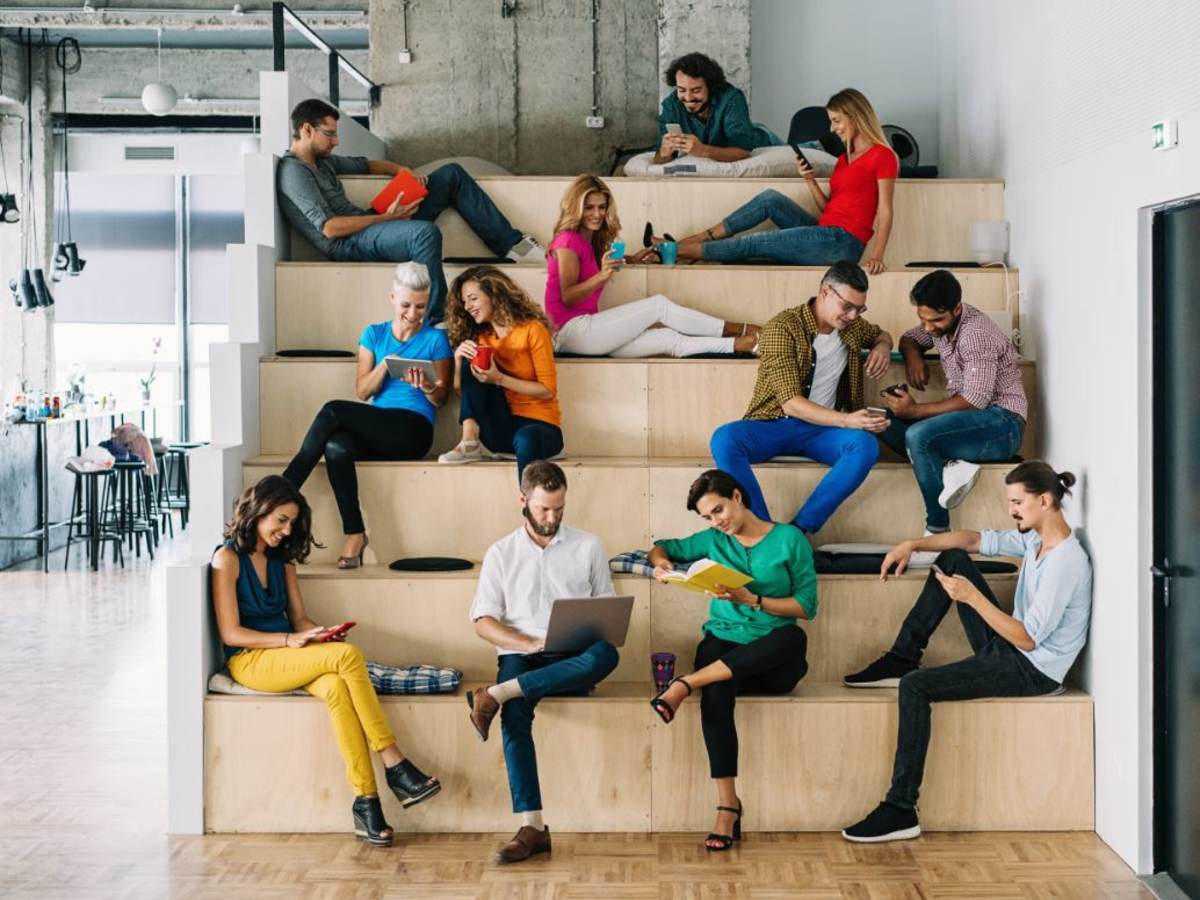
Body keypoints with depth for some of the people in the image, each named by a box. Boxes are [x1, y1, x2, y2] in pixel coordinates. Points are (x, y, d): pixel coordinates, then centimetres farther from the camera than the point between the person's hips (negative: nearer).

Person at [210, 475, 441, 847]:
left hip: (288, 660, 6)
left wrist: (320, 634, -7)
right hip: (250, 662, -6)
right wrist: (290, 640, -18)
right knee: (348, 655, -29)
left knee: (337, 688, -31)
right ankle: (394, 764, -27)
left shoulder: (282, 559, 17)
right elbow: (230, 633, -10)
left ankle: (366, 801, -36)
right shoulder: (227, 559, -5)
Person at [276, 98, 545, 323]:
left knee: (452, 174, 10)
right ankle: (433, 322, -36)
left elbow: (365, 165, 31)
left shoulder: (322, 160, 18)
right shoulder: (293, 171, -11)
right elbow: (329, 228, -19)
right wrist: (386, 217, -15)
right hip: (349, 245, -10)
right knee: (426, 232, -40)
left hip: (368, 226, 10)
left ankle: (511, 244, 6)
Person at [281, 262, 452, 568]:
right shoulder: (374, 334, 18)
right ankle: (354, 534, -30)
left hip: (413, 428, -3)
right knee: (337, 447, -34)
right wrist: (385, 365, -9)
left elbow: (440, 399, 8)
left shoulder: (435, 339, 9)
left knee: (333, 411, -25)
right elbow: (362, 391, 10)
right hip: (375, 430, 3)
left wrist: (426, 387, -16)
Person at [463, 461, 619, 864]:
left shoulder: (588, 546, 12)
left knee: (605, 654, -37)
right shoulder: (501, 552, 11)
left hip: (572, 661, 1)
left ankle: (496, 694, -37)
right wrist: (530, 643, -13)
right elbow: (483, 621, 5)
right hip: (521, 655, 0)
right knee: (515, 715, -35)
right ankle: (532, 827, -36)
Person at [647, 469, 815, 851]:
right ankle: (728, 805, -33)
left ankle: (686, 683, -37)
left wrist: (751, 599, -13)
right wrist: (660, 563, 2)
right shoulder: (712, 541, 14)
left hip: (772, 660, -1)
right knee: (715, 694, -36)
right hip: (723, 644, 1)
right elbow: (662, 547, 27)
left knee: (793, 638, -39)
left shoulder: (789, 539, 4)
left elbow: (807, 606, -1)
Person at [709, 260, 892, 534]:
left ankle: (798, 531, -30)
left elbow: (881, 334, 33)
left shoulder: (852, 325, 7)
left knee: (866, 445, -32)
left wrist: (882, 347, 6)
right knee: (724, 439, -37)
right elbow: (790, 403, -20)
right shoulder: (782, 328, -13)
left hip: (821, 429, 4)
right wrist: (845, 420, -32)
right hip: (774, 425, -4)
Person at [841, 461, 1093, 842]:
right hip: (1007, 648, 10)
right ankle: (902, 659, 13)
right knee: (952, 558, 12)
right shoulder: (1036, 538, 4)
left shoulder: (1066, 563, -25)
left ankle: (901, 810, -22)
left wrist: (972, 597, -25)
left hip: (1032, 671, -10)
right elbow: (976, 540, 12)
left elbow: (1027, 638, -26)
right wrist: (912, 545, 2)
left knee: (915, 687, -24)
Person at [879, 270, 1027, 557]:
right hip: (970, 418, 9)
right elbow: (909, 338, 26)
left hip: (1001, 422, -9)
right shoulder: (940, 321, 5)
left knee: (918, 435, -32)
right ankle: (951, 467, -19)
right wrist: (913, 356, 0)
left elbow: (976, 399, -26)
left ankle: (939, 534, -24)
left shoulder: (976, 332, -21)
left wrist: (916, 410, -21)